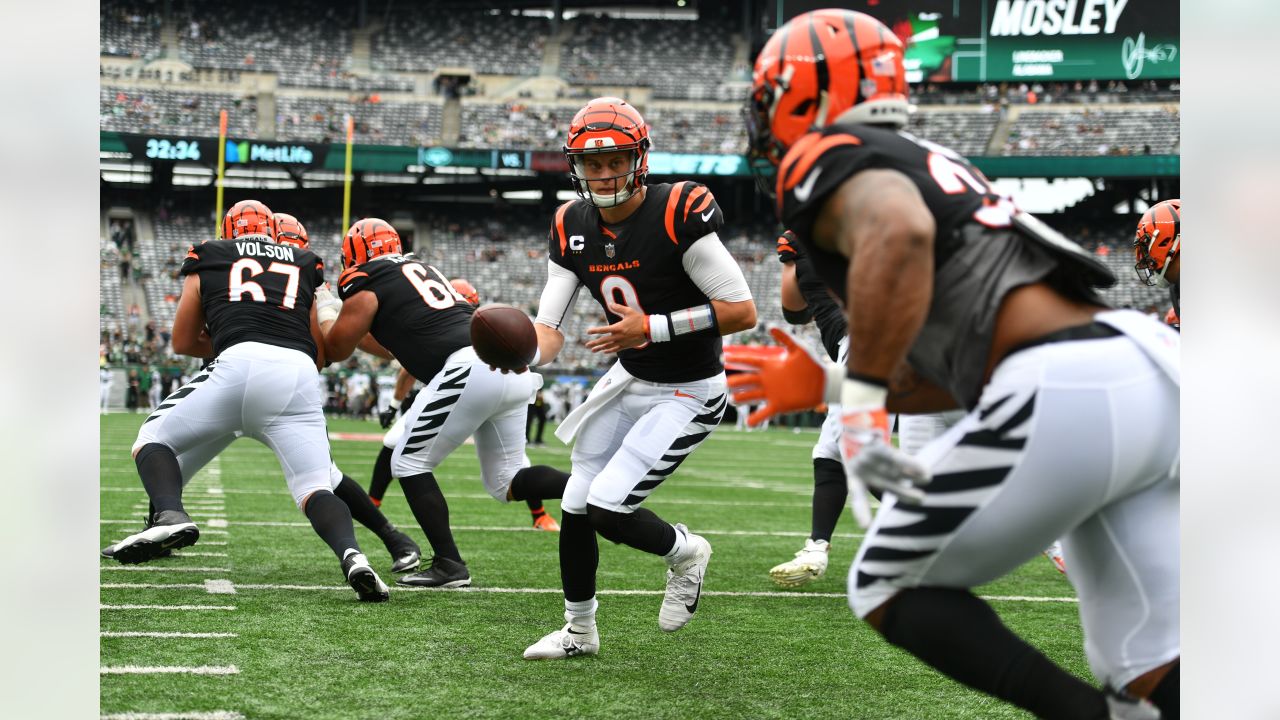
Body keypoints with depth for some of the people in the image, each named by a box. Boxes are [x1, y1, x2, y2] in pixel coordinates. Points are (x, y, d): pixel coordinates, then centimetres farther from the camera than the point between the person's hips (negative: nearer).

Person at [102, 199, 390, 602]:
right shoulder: (305, 266, 29)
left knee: (154, 440, 15)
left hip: (241, 363, -2)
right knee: (315, 490, 3)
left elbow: (183, 343, 30)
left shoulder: (207, 259, 24)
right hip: (299, 374, 2)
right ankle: (352, 556, -27)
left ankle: (169, 516, -14)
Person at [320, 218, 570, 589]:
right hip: (511, 367, 8)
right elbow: (395, 343, 41)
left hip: (471, 369, -8)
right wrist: (357, 332, 43)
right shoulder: (418, 268, 29)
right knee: (507, 481, 15)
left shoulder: (367, 284, 5)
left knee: (409, 463, 7)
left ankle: (449, 565, 2)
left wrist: (326, 315, 34)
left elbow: (336, 348, 17)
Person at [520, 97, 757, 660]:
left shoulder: (678, 216, -25)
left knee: (608, 508, -15)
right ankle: (579, 630, 31)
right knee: (575, 507, 9)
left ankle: (684, 552, 18)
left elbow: (742, 312, -25)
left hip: (688, 395, -7)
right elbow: (550, 327, -8)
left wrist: (650, 327, -28)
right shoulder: (573, 228, -5)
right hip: (629, 380, 7)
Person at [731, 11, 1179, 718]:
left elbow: (899, 231, -23)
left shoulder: (829, 164, 3)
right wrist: (829, 385, 39)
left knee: (889, 593, 9)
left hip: (1064, 396, -9)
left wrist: (861, 403, -23)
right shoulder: (926, 164, 31)